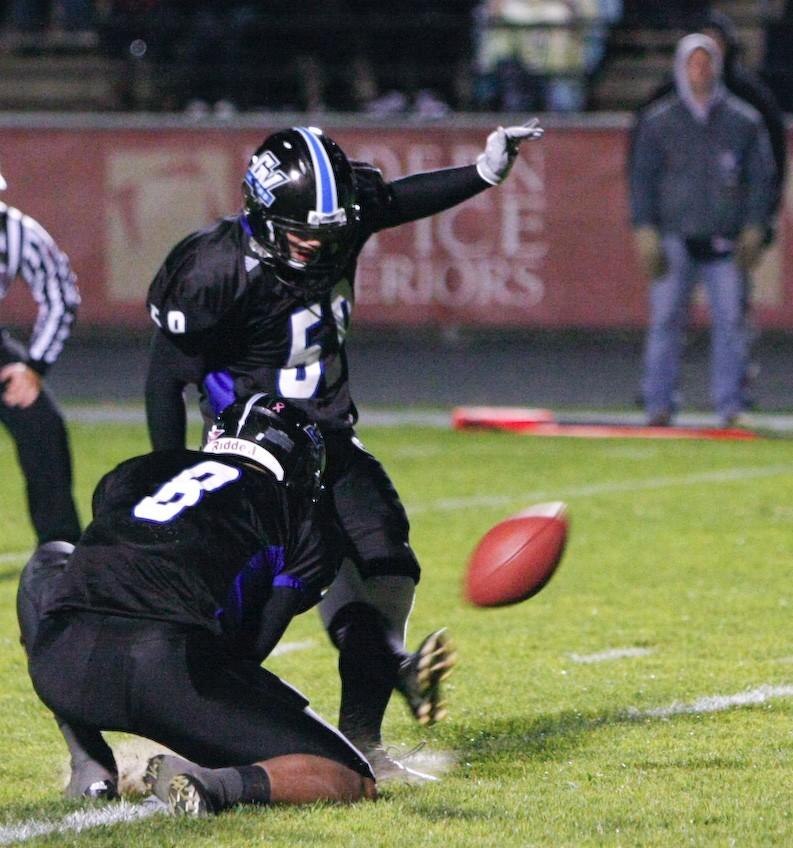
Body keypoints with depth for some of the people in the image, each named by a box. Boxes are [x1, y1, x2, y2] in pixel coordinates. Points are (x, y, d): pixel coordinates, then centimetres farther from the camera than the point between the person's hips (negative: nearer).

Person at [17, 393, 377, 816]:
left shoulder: (132, 472, 30)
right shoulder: (302, 524, 20)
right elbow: (253, 646, 15)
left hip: (64, 670, 4)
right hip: (175, 669, -4)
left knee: (49, 563, 41)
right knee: (354, 784, 8)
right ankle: (217, 785, -21)